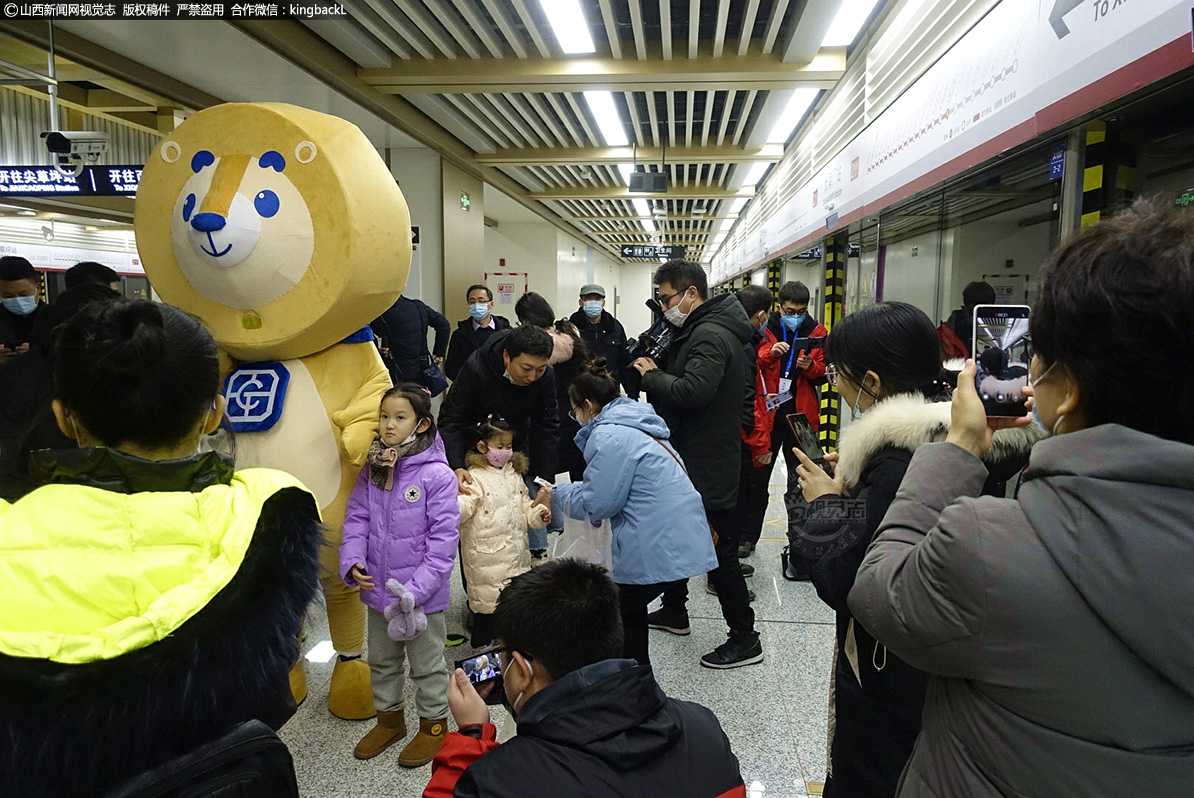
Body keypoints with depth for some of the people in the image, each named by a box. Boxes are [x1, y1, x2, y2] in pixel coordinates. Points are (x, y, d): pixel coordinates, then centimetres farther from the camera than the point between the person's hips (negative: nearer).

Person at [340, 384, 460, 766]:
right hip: (378, 590, 6)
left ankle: (434, 724, 35)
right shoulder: (372, 470, 0)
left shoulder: (437, 475, -18)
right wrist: (352, 562, -14)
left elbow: (443, 538, -19)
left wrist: (416, 588, -22)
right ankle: (389, 718, 46)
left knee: (426, 663, 13)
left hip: (422, 594, -6)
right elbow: (356, 519, 3)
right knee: (381, 660, 24)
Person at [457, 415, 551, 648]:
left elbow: (524, 504, 22)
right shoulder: (475, 477, -12)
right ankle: (481, 646, 20)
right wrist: (457, 499, -46)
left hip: (516, 551, 7)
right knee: (487, 601, 2)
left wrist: (539, 514, 3)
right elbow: (461, 511, -24)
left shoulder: (514, 474, 12)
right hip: (487, 555, -7)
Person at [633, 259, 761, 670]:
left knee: (717, 550, -2)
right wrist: (656, 370, -4)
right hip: (688, 458, 11)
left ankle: (745, 637, 12)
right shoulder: (697, 331, 12)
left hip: (708, 467, -11)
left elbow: (692, 391, -33)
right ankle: (674, 610, 40)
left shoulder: (712, 336, -21)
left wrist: (652, 376, -18)